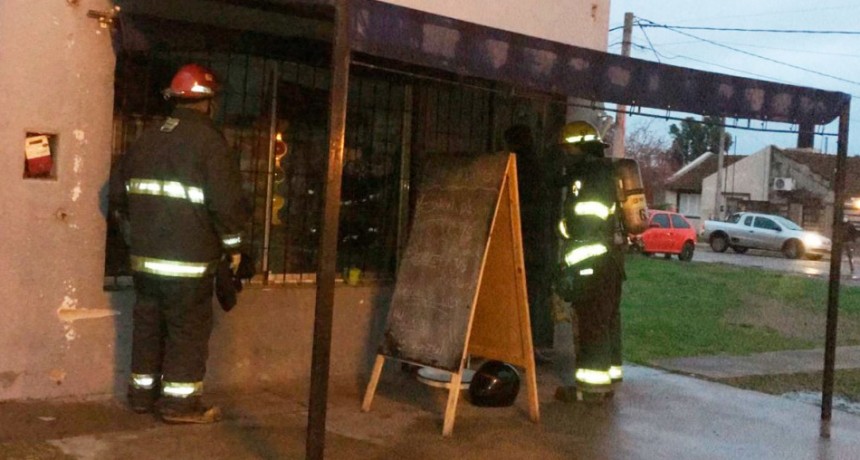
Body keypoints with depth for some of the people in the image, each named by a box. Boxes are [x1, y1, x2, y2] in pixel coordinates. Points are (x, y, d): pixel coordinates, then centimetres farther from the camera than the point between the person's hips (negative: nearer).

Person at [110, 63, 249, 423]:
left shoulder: (148, 138, 13)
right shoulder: (208, 140, -11)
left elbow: (119, 194, 18)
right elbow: (225, 198, -16)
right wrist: (233, 244, -4)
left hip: (145, 254, 7)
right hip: (188, 256, -7)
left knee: (148, 323, 15)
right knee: (189, 329, 1)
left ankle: (142, 393, 24)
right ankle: (179, 402, 4)